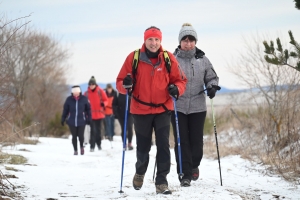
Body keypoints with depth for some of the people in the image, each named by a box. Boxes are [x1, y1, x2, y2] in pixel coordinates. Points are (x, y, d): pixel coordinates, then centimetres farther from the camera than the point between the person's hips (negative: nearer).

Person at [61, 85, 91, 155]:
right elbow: (65, 110, 6)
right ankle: (75, 150, 21)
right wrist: (63, 119, 7)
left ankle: (81, 147, 24)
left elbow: (88, 109, 6)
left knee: (80, 136, -6)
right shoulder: (69, 99, -2)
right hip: (72, 122, 1)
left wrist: (89, 119, 3)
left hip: (81, 121, -1)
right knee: (74, 136, 4)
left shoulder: (84, 99, -2)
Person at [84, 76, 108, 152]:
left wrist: (103, 103, -17)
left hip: (99, 113, 1)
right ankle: (92, 146, -10)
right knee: (93, 130, -10)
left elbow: (105, 100, 2)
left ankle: (98, 143, 30)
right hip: (91, 114, -1)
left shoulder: (100, 91, -2)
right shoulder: (87, 93, 1)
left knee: (98, 129, 13)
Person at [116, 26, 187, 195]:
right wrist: (126, 85, -24)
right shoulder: (134, 58, -6)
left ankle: (161, 181, -3)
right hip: (141, 110, 0)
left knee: (163, 146, -10)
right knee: (143, 147, 13)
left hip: (163, 109, 0)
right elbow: (120, 82, -2)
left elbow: (181, 80, 4)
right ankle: (140, 172, 41)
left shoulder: (168, 58, -4)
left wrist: (176, 89, -18)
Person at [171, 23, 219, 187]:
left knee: (196, 139, 5)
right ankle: (185, 174, 1)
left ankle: (194, 165, 31)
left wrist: (212, 87, -7)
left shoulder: (202, 59, 5)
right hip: (177, 107, -2)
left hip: (197, 107, 2)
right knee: (181, 141, -4)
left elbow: (212, 77, 13)